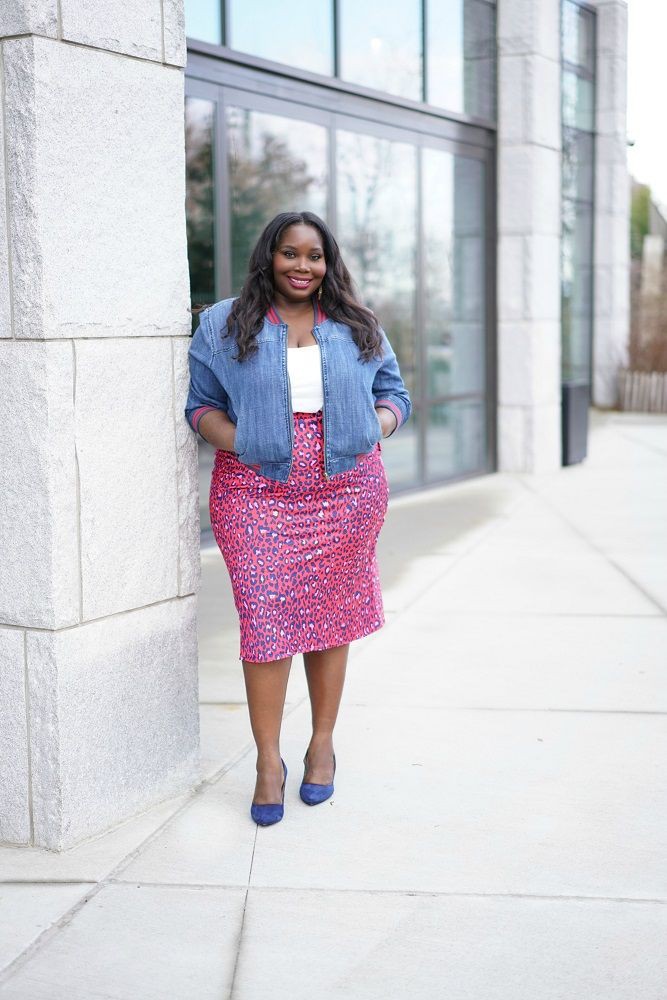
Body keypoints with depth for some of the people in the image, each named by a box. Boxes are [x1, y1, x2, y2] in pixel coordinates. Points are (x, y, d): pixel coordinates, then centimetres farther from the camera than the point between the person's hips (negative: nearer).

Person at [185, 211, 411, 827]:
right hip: (256, 492, -2)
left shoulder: (358, 328, 12)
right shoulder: (225, 326, 7)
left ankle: (323, 744, 23)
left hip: (346, 489, 2)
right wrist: (237, 443, -12)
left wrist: (372, 429, -5)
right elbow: (202, 404, 6)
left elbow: (393, 393, 15)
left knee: (331, 616, 8)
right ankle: (268, 761, 4)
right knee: (265, 619, -7)